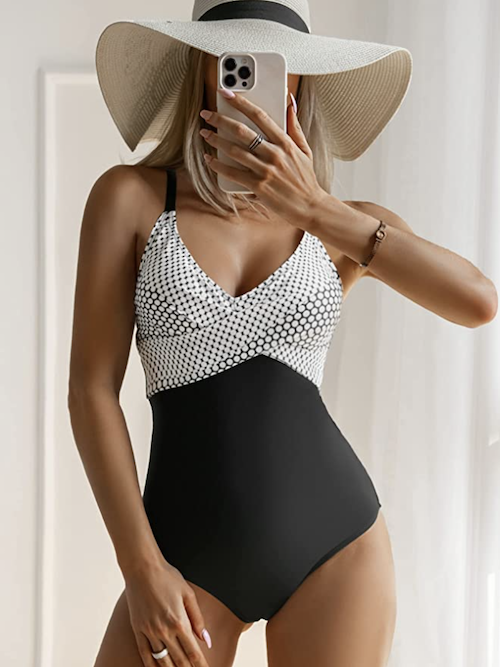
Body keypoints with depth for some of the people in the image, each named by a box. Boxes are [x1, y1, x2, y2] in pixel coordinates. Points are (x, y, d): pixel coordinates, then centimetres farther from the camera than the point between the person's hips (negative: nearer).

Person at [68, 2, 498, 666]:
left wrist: (316, 209, -16)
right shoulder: (131, 195, 0)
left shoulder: (347, 223, 5)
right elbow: (92, 388, -3)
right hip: (187, 553, -1)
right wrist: (141, 567, -8)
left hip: (333, 543, 1)